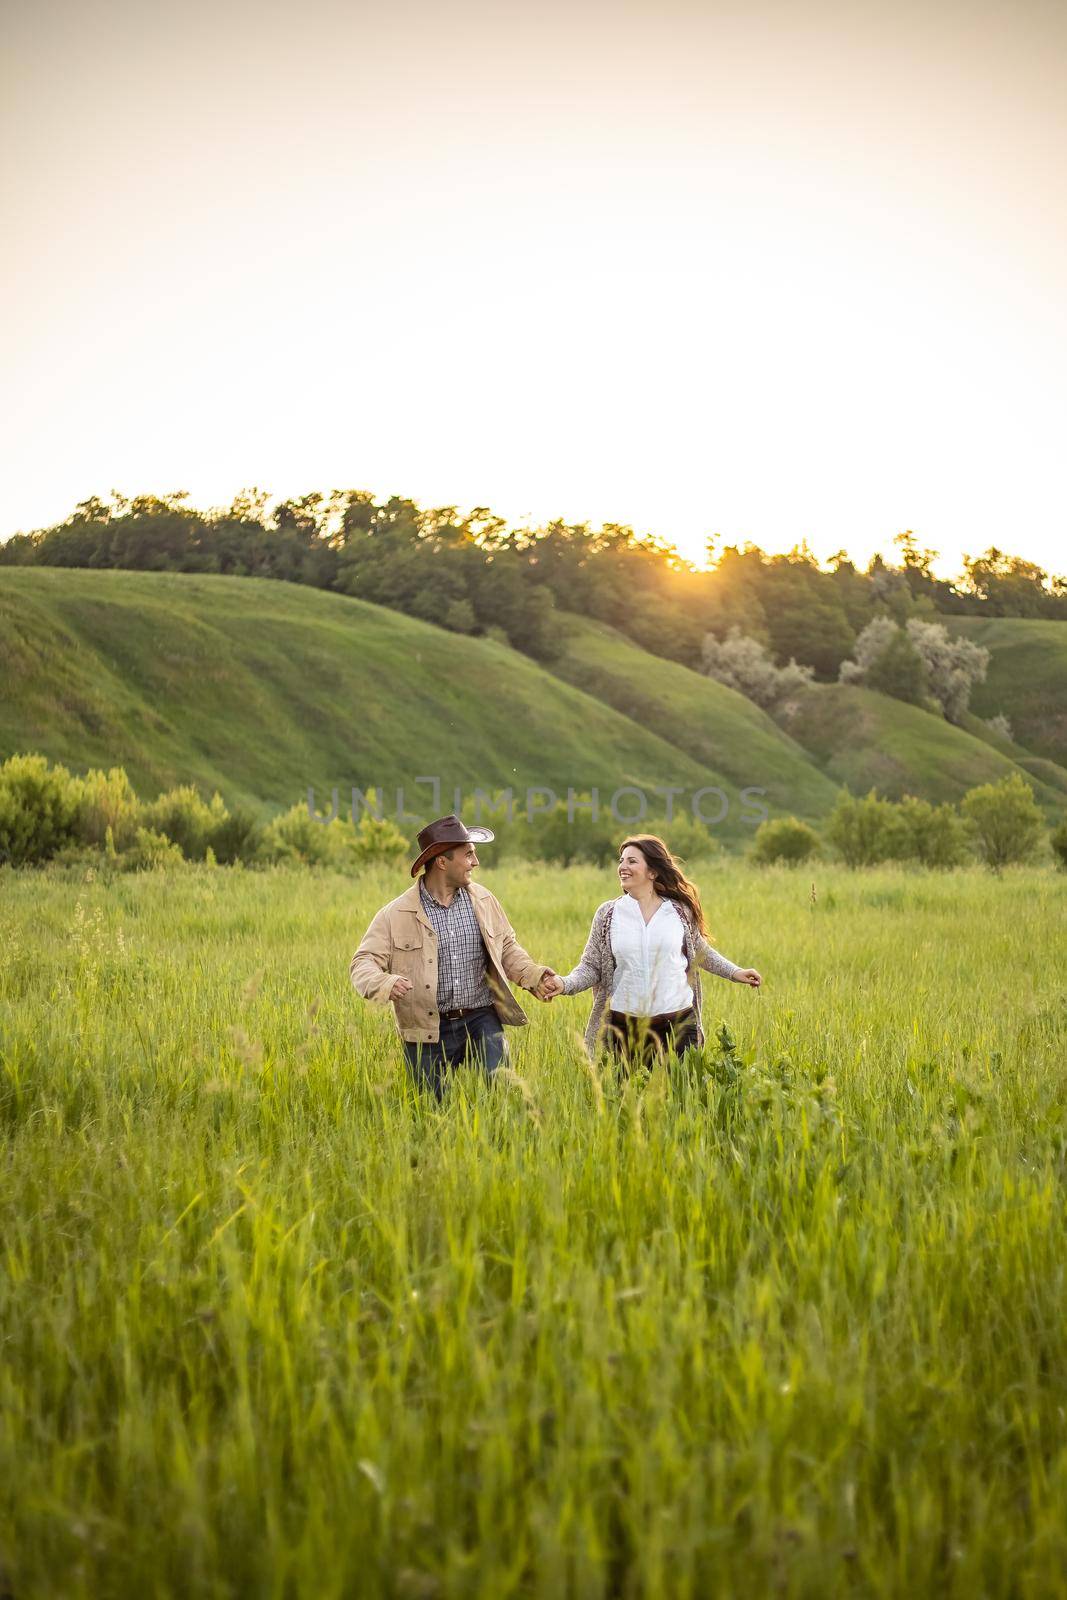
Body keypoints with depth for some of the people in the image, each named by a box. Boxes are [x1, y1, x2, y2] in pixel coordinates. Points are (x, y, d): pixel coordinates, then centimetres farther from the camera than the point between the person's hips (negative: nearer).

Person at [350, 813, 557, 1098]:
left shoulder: (484, 901, 7)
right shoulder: (396, 914, -4)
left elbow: (507, 947, 19)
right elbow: (363, 963, -6)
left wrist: (532, 975, 1)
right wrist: (385, 984, -28)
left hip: (481, 1020, 2)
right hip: (428, 1031, -2)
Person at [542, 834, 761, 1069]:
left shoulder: (680, 911, 2)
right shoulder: (608, 914, 2)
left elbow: (699, 951, 19)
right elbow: (592, 966, 2)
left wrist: (734, 972, 12)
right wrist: (566, 984, -16)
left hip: (678, 1023, 0)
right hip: (625, 1026, 0)